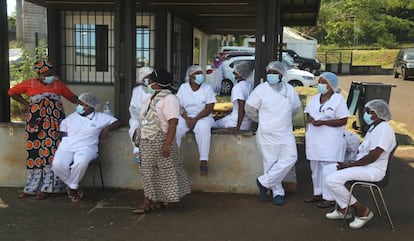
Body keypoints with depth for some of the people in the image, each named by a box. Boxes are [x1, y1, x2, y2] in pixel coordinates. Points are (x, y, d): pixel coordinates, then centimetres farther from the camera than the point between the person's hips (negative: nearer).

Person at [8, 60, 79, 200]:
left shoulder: (58, 84, 2)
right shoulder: (30, 84, 2)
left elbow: (71, 97, 6)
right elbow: (12, 92, 14)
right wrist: (26, 104, 6)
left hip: (54, 124, -1)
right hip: (35, 124, 1)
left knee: (51, 153, -5)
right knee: (34, 153, 4)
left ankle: (47, 188, 2)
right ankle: (31, 188, 14)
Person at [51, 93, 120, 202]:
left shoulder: (100, 117, 14)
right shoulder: (72, 117, 21)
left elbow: (117, 122, 13)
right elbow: (62, 131, 20)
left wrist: (107, 128, -3)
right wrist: (65, 138, 1)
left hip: (86, 147, -2)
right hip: (67, 147, 3)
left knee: (81, 162, -39)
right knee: (57, 164, -30)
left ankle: (72, 188, -13)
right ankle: (73, 187, -5)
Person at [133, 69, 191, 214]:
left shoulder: (168, 99, -13)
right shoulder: (153, 98, 15)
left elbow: (173, 123, -20)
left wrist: (167, 144, -26)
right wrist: (139, 139, 17)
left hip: (160, 140, -9)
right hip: (147, 142, 9)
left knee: (166, 171, 2)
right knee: (148, 171, 9)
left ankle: (170, 199, 15)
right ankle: (148, 201, 14)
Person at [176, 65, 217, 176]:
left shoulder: (207, 88, -1)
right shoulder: (183, 87, 5)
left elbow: (209, 108, -8)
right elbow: (179, 106, 1)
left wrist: (195, 119, -18)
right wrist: (187, 118, -17)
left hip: (203, 117, -2)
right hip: (185, 116, 2)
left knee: (203, 128, -36)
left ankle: (204, 161, -32)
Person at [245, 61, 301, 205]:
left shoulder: (290, 90, 6)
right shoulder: (261, 89, -5)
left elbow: (295, 109, 21)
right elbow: (250, 109, 1)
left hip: (285, 132, 4)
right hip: (267, 133, -3)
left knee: (290, 158, -7)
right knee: (270, 162, 0)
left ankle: (264, 182, 3)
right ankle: (278, 193, 13)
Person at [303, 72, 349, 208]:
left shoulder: (338, 99, -8)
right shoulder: (314, 98, 13)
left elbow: (343, 121, -13)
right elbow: (308, 114, 21)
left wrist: (323, 122, -20)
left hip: (330, 141, -7)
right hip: (314, 140, 7)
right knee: (315, 168, 13)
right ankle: (318, 194, 24)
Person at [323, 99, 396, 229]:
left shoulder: (384, 129, -18)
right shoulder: (374, 127, 16)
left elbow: (373, 157, -24)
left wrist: (350, 165, -16)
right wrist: (348, 163, 2)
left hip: (373, 171, -11)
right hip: (363, 166, 11)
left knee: (332, 180, -22)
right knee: (328, 169, 14)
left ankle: (361, 211, -8)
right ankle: (342, 209, 13)